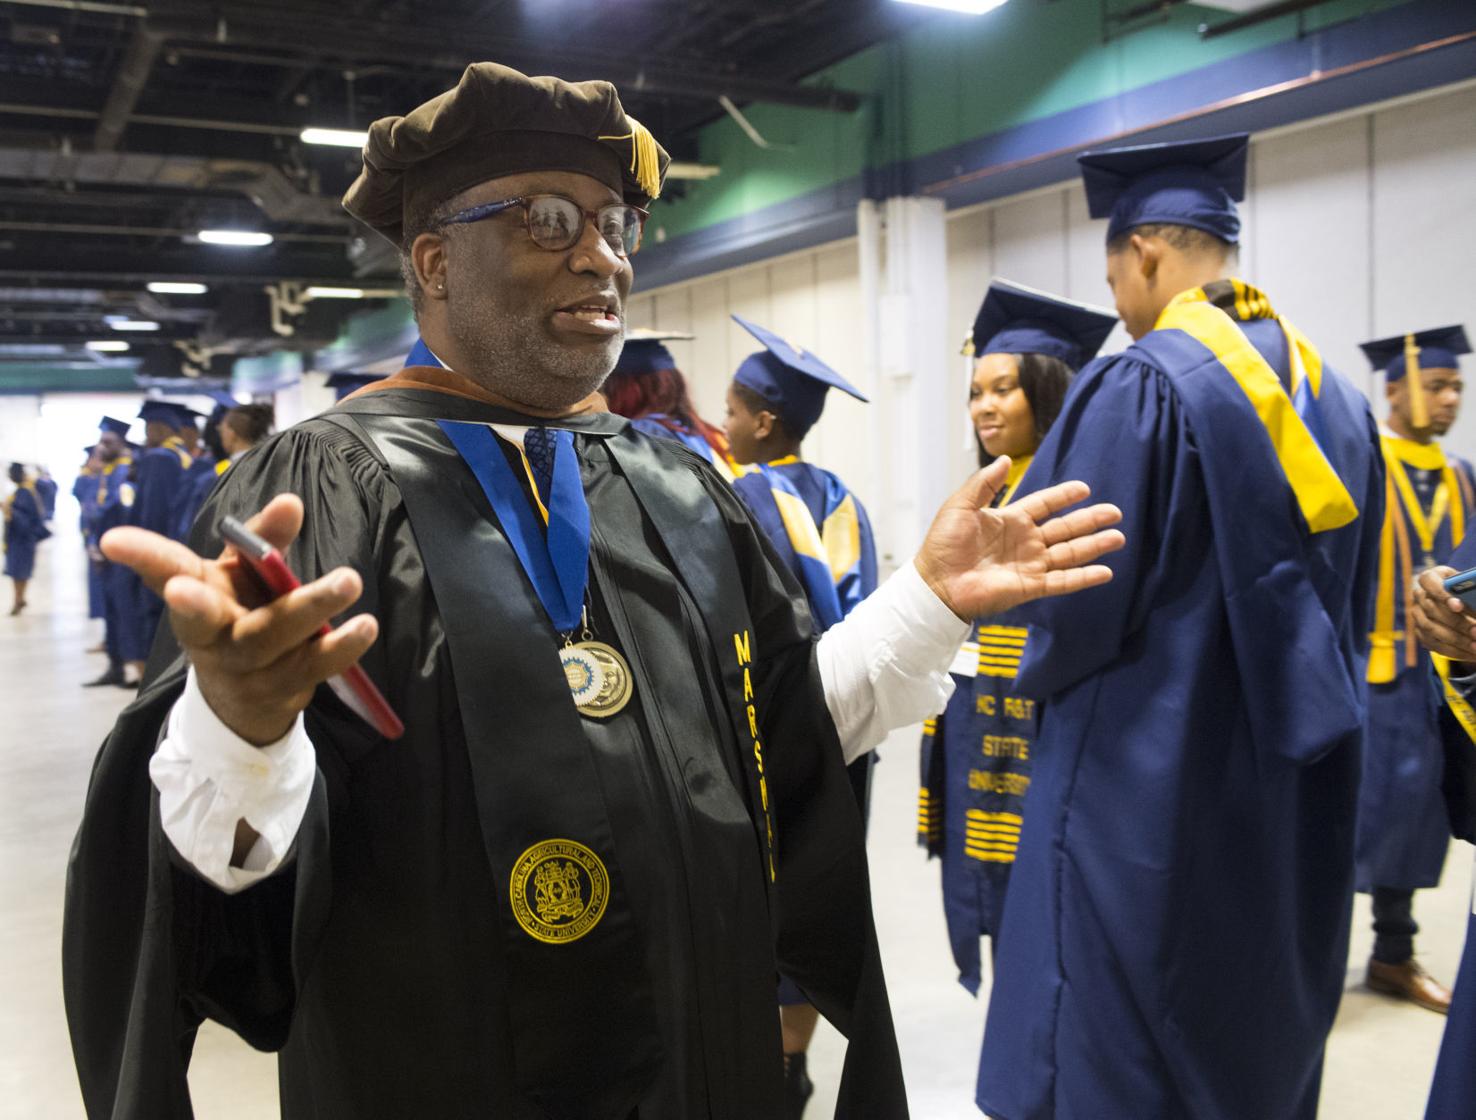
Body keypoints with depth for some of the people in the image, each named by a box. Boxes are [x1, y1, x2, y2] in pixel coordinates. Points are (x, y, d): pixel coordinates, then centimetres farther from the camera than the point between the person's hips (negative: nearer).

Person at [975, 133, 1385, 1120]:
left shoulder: (1139, 385, -17)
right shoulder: (1335, 393, 6)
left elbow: (1080, 594, -19)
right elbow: (1353, 601, 12)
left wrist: (1036, 669, 2)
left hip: (1146, 784, -7)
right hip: (1296, 784, 8)